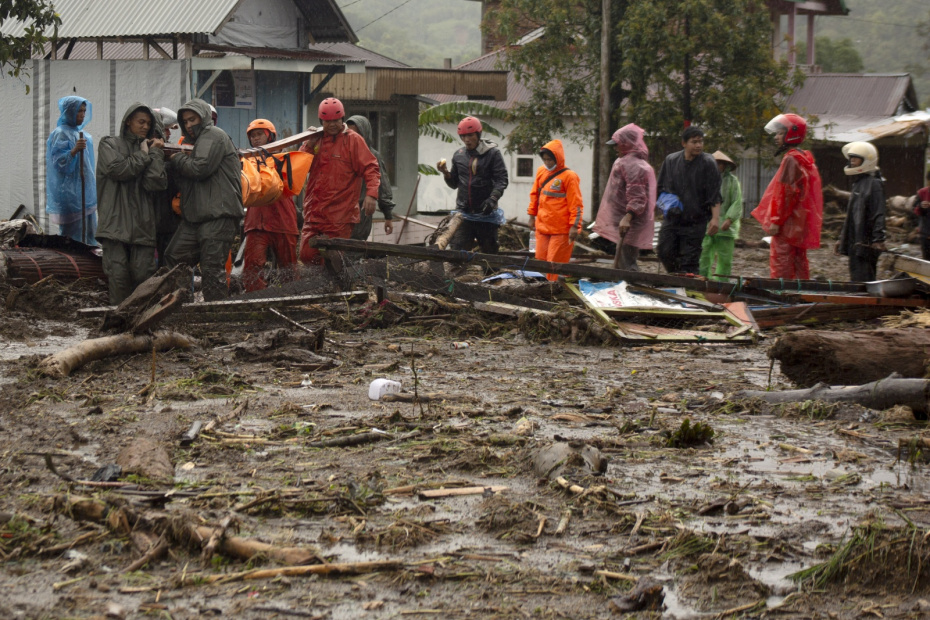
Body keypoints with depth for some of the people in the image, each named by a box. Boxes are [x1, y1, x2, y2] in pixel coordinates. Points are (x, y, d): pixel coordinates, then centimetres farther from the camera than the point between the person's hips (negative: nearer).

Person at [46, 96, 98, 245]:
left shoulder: (81, 133, 15)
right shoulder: (60, 134, -10)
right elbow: (58, 161, -19)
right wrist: (74, 150, -33)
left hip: (85, 192, 9)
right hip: (70, 192, -9)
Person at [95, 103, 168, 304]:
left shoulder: (151, 148, 20)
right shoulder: (110, 144, 13)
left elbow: (157, 184, 3)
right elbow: (117, 169, -8)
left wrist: (155, 153, 3)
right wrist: (143, 155, 3)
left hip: (142, 225, 3)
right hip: (115, 222, -2)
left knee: (143, 275, -6)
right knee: (118, 274, -9)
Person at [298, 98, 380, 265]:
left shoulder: (353, 140, -1)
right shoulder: (316, 139, 15)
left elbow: (370, 168, -8)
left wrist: (371, 194, -23)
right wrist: (309, 145, -5)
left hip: (340, 216, -5)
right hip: (314, 212, 5)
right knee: (307, 256, 1)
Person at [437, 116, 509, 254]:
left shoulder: (492, 153, -2)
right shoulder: (459, 155, 11)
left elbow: (502, 179, -8)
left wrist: (493, 199, -22)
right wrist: (446, 173, -2)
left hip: (486, 213, -3)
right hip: (463, 213, 3)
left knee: (489, 252, 6)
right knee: (457, 250, -8)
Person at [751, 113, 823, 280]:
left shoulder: (791, 160, -14)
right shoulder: (804, 158, 18)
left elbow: (787, 193, -20)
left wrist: (776, 221, -18)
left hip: (788, 223, -10)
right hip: (800, 224, 10)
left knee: (781, 266, -9)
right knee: (799, 265, 11)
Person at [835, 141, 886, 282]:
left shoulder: (874, 184, -9)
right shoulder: (858, 183, 20)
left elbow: (879, 215, -17)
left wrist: (878, 239, -24)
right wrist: (841, 239, 25)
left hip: (866, 244, -10)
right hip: (855, 243, 10)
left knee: (861, 280, -14)